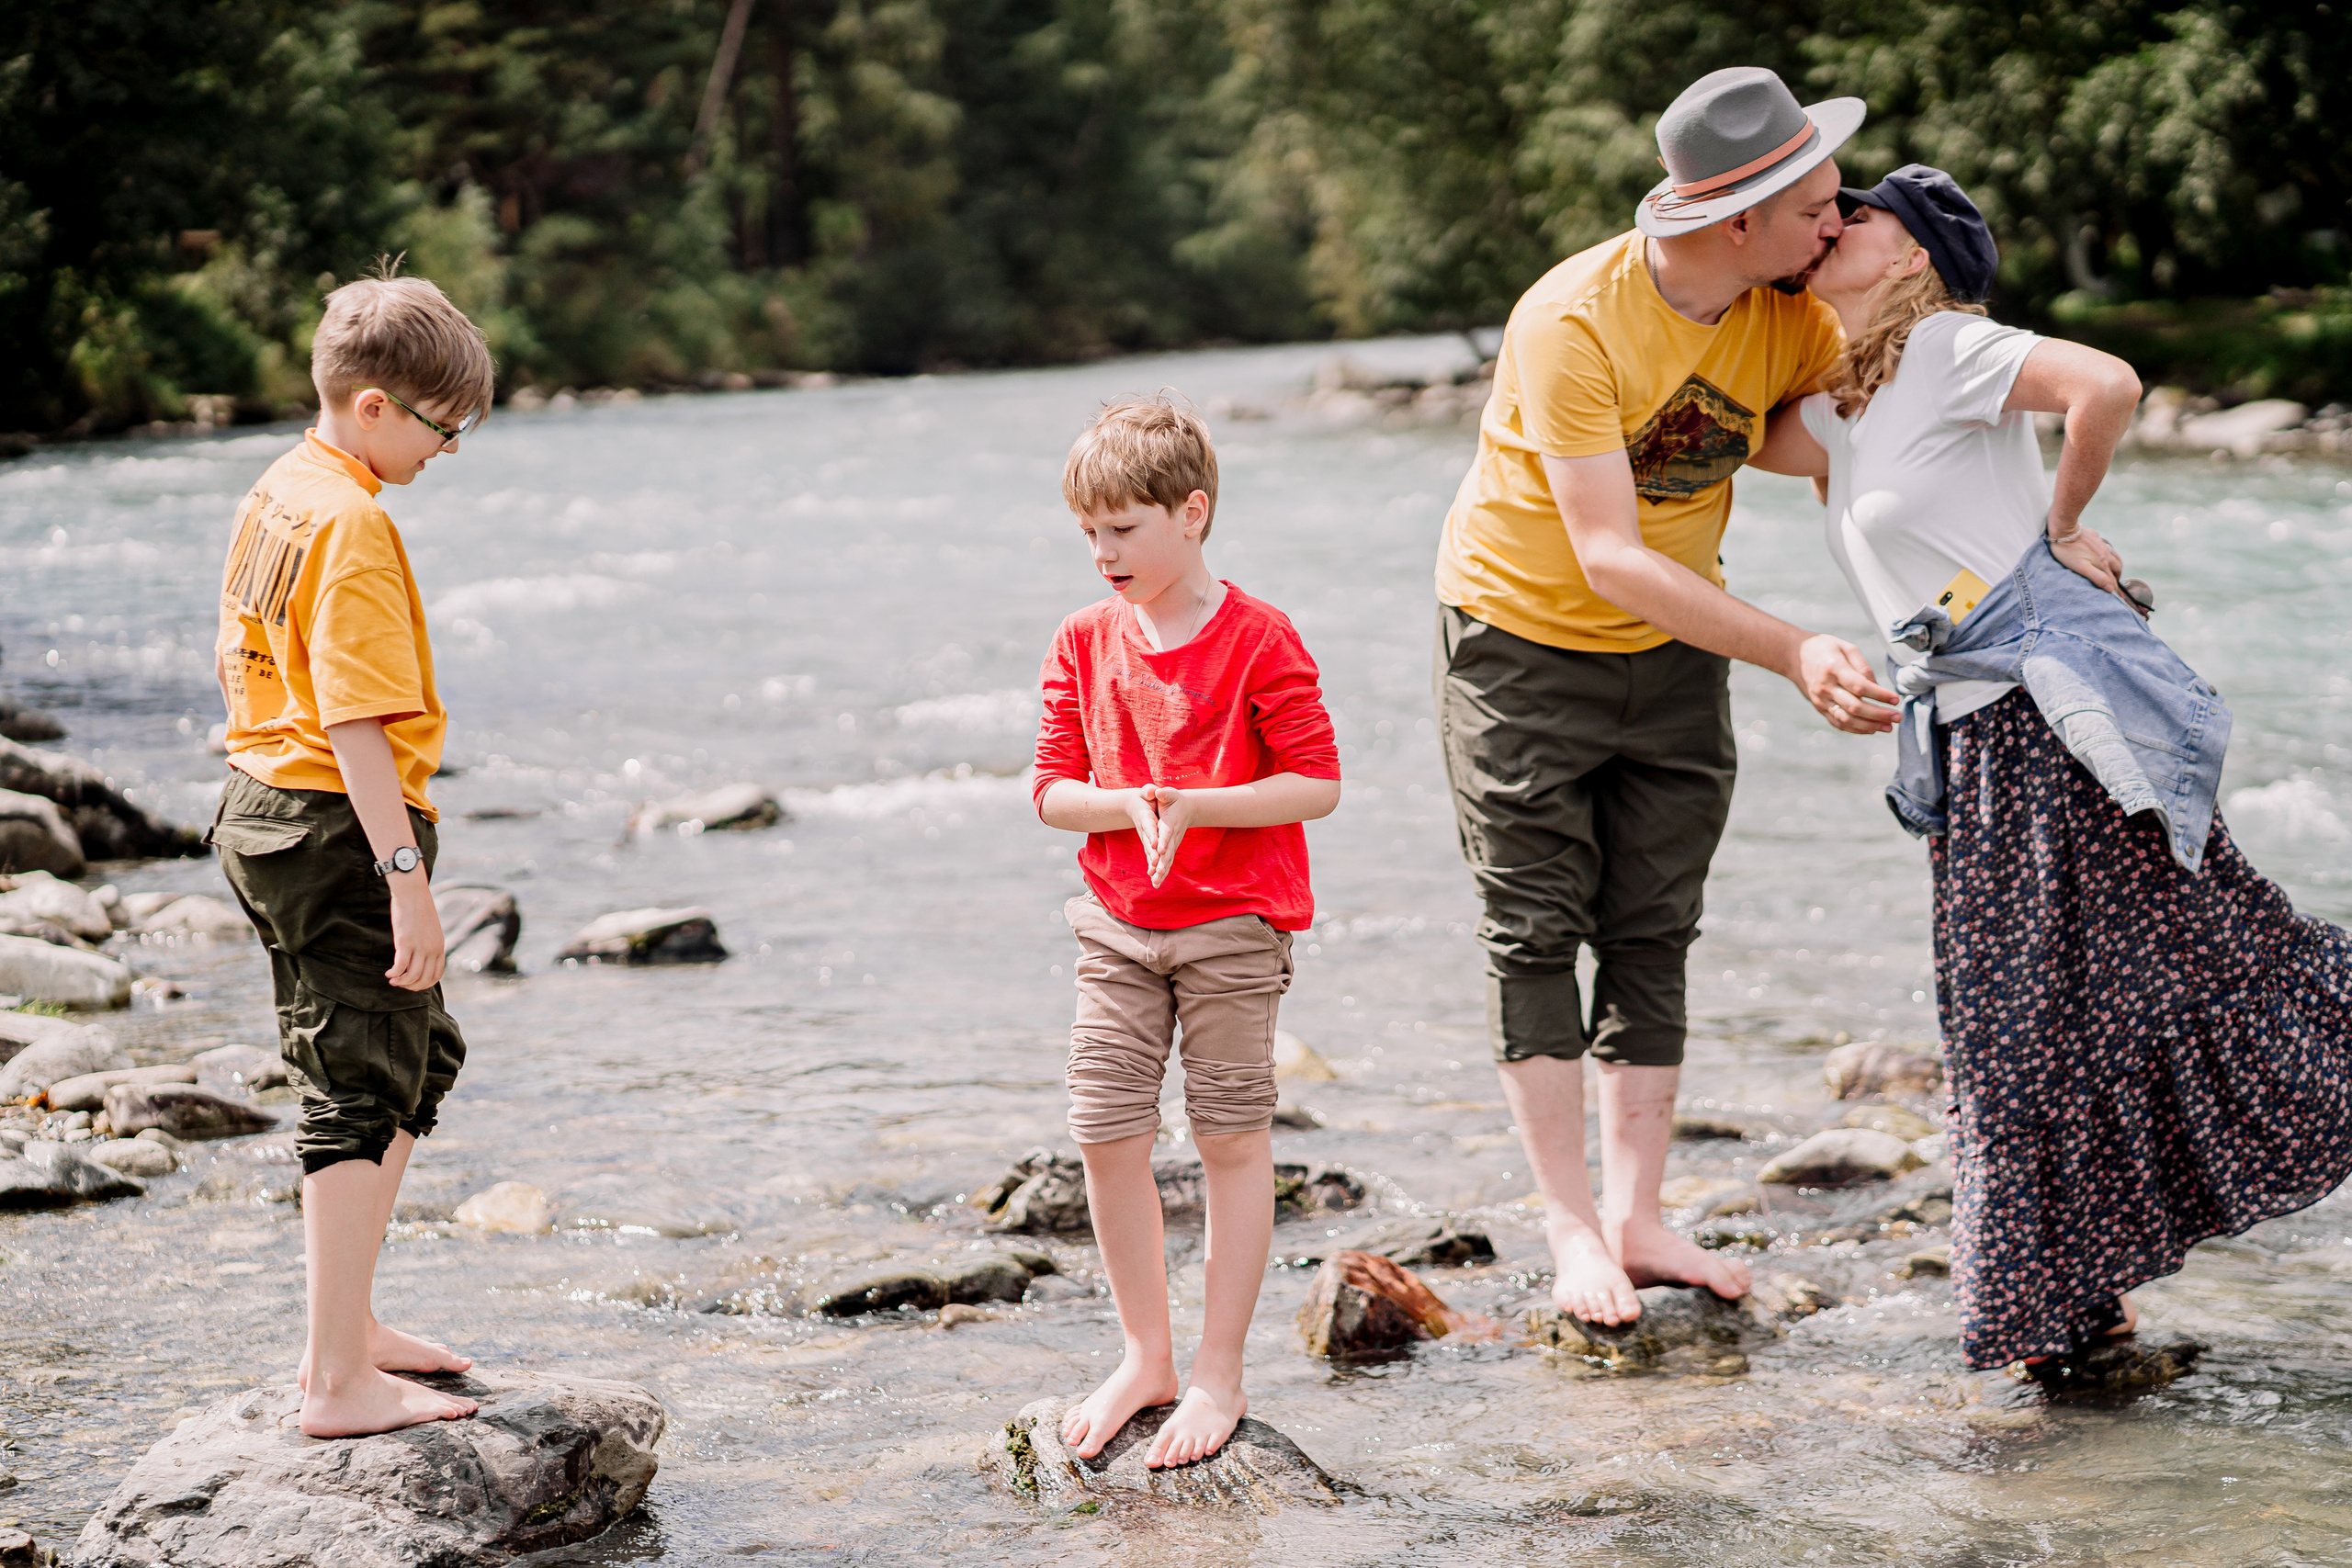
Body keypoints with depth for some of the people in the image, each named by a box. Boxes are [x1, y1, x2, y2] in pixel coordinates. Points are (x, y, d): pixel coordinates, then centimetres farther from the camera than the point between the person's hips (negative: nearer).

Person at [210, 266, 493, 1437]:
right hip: (339, 825, -10)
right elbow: (358, 724, -24)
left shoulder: (274, 496, 12)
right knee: (360, 1093, -4)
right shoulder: (352, 525, -19)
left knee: (421, 1057, 20)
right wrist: (407, 879, -25)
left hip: (262, 810, 10)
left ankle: (347, 1327, 26)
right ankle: (337, 1383, 0)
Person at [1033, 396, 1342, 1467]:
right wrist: (1130, 806, -18)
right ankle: (1144, 1357, 18)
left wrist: (1193, 805, -23)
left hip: (1234, 928, -4)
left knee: (1233, 1139, 2)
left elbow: (1316, 784, -12)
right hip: (1118, 927, 4)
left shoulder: (1259, 640, -10)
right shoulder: (1085, 642, 4)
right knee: (1106, 1137, 2)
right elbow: (1053, 789, 3)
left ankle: (1218, 1376, 11)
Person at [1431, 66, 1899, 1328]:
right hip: (1524, 640, -5)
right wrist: (1793, 653, -40)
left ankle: (1638, 1222, 9)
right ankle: (1570, 1227, 4)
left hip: (1674, 652, 5)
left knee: (1653, 938, 4)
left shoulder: (1794, 316, -11)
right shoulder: (1570, 322, -29)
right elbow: (1610, 562, -33)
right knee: (1537, 933, -2)